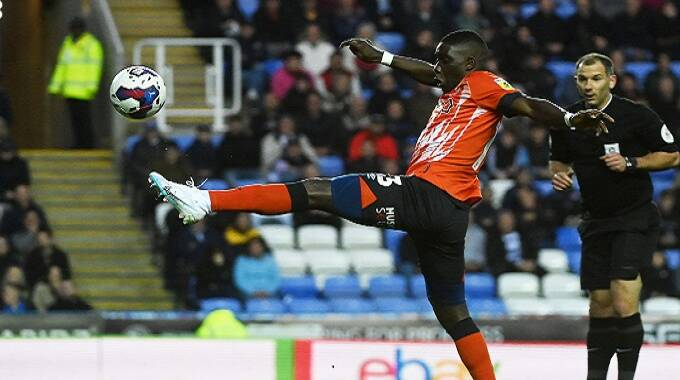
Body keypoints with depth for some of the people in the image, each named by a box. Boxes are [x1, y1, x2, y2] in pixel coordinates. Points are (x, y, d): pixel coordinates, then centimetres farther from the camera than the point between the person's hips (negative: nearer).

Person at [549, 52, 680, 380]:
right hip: (596, 222, 5)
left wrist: (631, 163, -17)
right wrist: (559, 174, -3)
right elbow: (558, 159, 19)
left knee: (623, 302, -17)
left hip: (635, 218, -5)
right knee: (600, 302, 9)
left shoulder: (637, 116, -11)